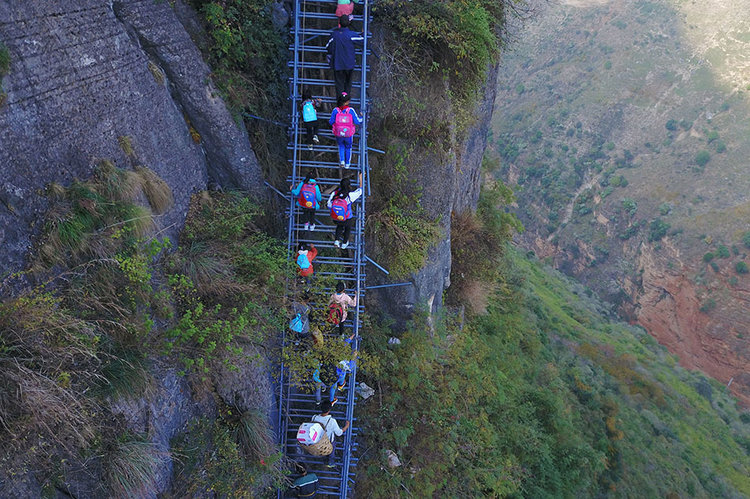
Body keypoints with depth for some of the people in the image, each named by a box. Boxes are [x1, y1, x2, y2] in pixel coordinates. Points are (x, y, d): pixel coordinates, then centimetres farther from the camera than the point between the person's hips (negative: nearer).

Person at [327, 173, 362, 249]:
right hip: (346, 219, -2)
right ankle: (344, 244, 46)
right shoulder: (350, 195, -26)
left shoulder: (334, 193, -20)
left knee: (340, 226, 38)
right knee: (348, 228, 33)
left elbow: (329, 204, -8)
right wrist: (360, 178, 2)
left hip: (335, 219, 2)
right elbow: (360, 190, -9)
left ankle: (337, 240, 32)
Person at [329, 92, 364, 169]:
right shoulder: (351, 110, -14)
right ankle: (347, 164, 34)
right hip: (349, 134, 0)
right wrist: (362, 117, 12)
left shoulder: (335, 110, -12)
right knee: (348, 147, 26)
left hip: (338, 134, 1)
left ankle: (342, 161, 12)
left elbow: (331, 122, -5)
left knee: (341, 146, 29)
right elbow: (357, 121, -8)